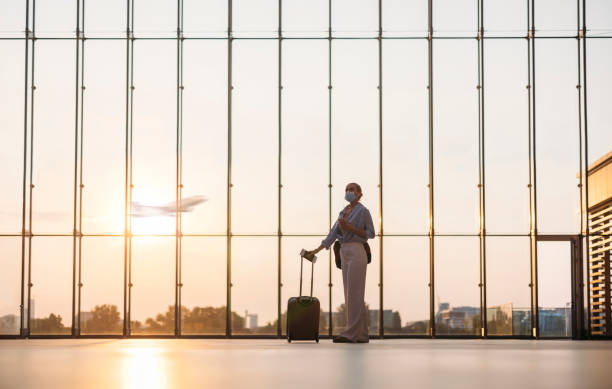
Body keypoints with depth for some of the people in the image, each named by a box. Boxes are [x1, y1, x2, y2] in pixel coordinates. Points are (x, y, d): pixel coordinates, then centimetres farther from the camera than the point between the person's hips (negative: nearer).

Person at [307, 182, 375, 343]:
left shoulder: (363, 211, -5)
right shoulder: (344, 211, 18)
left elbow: (371, 233, -4)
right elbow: (334, 233, 15)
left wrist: (351, 228, -15)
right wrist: (317, 250, 8)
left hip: (356, 253, -8)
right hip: (345, 254, 8)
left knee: (354, 294, -11)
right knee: (352, 295, 6)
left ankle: (351, 333, -13)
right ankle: (361, 334, 8)